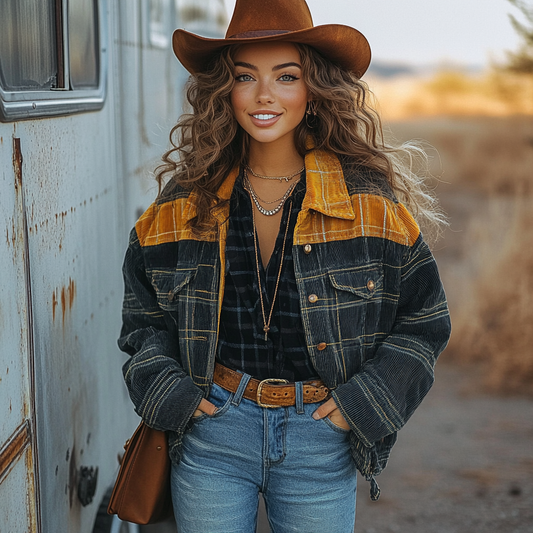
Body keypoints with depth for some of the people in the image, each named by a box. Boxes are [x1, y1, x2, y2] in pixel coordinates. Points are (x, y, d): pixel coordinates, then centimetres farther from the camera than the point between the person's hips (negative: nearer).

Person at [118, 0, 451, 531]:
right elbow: (143, 310, 12)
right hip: (211, 430, 1)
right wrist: (166, 390, -1)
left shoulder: (371, 201, -7)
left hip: (321, 437, -1)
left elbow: (423, 319, 2)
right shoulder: (187, 201, -2)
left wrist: (364, 402, -7)